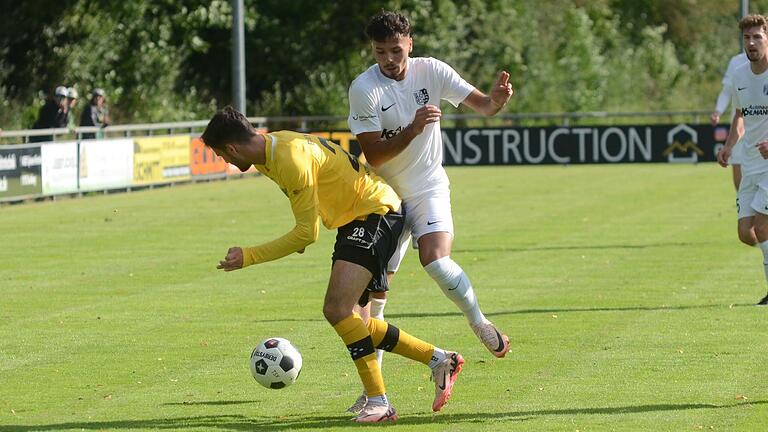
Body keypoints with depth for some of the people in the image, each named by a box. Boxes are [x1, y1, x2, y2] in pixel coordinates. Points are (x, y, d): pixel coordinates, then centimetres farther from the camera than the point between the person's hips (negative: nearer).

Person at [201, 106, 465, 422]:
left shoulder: (292, 160, -26)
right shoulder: (267, 150, 5)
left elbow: (307, 233, -24)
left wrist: (249, 257, -22)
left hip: (377, 213, -11)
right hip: (353, 219, 11)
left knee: (338, 309, -22)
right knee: (338, 314, 7)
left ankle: (378, 404, -19)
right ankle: (438, 359, 13)